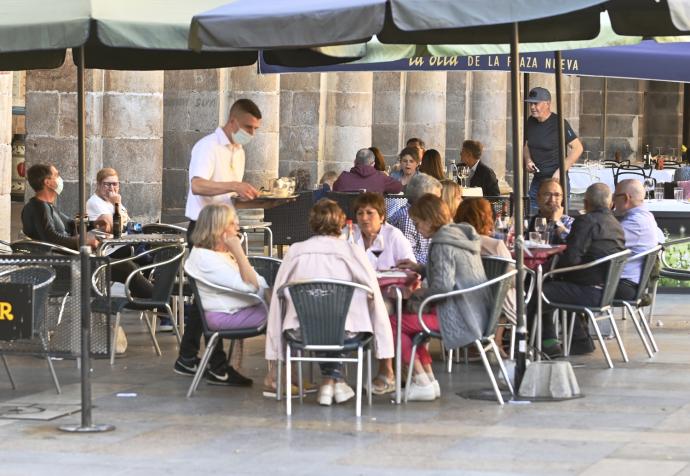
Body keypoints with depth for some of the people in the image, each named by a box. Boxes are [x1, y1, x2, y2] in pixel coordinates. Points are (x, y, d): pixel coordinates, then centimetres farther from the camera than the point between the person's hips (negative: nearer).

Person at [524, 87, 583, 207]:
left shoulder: (558, 123, -13)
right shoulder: (530, 122, 6)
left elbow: (577, 148, -13)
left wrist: (561, 171, -18)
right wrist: (528, 160, 2)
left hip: (555, 180, -6)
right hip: (537, 180, 6)